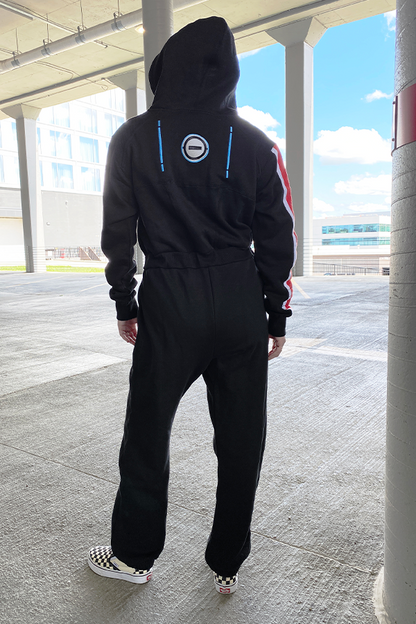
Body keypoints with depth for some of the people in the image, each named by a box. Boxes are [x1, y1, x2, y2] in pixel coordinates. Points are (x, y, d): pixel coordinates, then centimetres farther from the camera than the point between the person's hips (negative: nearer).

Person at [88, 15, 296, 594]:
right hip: (241, 303, 2)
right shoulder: (254, 143, 5)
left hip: (168, 305, -1)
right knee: (241, 438, 11)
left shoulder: (134, 138, 3)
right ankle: (228, 564, 26)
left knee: (147, 430, 13)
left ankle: (133, 554, 29)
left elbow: (118, 230, 3)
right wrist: (277, 315, 11)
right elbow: (276, 237, 4)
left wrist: (125, 304, 12)